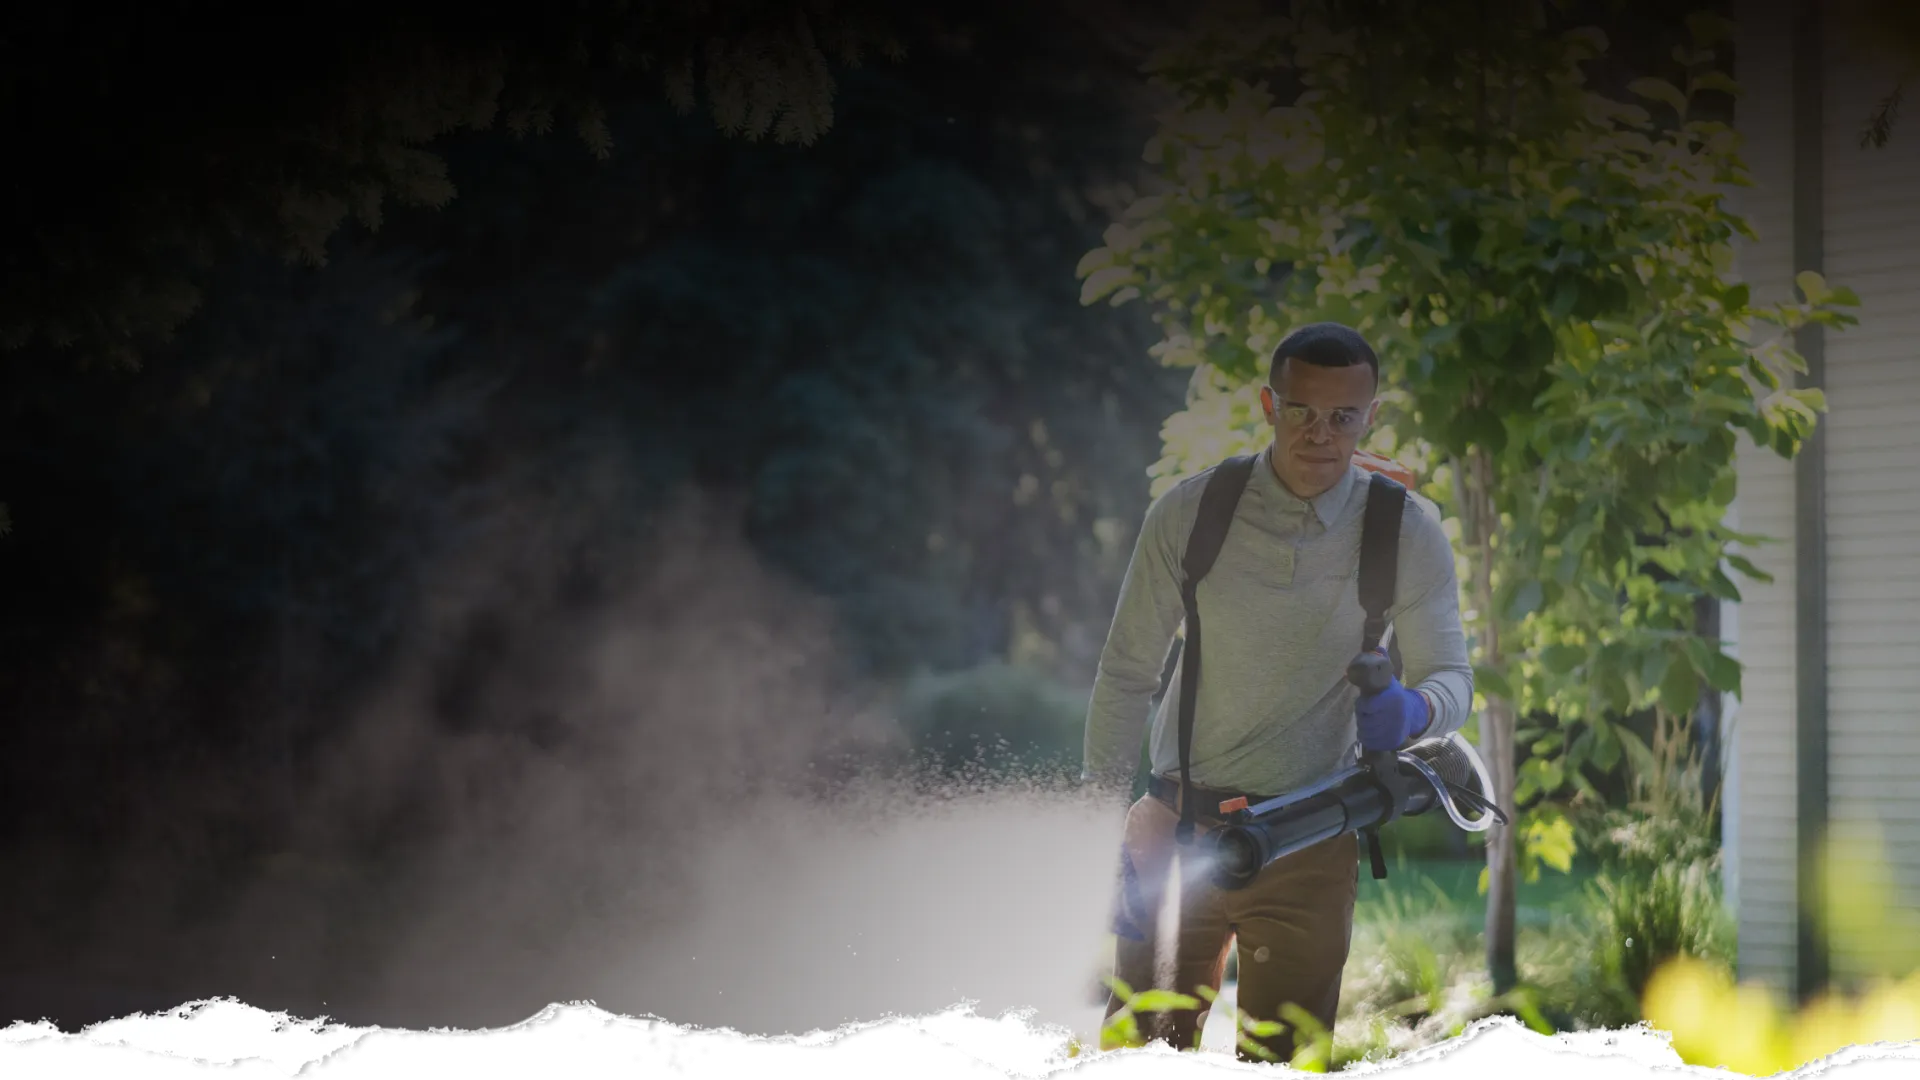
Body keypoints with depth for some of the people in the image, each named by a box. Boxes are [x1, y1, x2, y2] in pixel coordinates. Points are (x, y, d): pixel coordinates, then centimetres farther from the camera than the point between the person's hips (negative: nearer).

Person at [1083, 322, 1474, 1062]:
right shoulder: (1190, 514, -6)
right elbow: (1128, 672, 0)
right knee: (1139, 1045, 3)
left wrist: (1415, 710, -27)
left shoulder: (1405, 536, -6)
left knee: (1284, 1059, -2)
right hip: (1177, 826, 0)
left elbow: (1453, 675, -2)